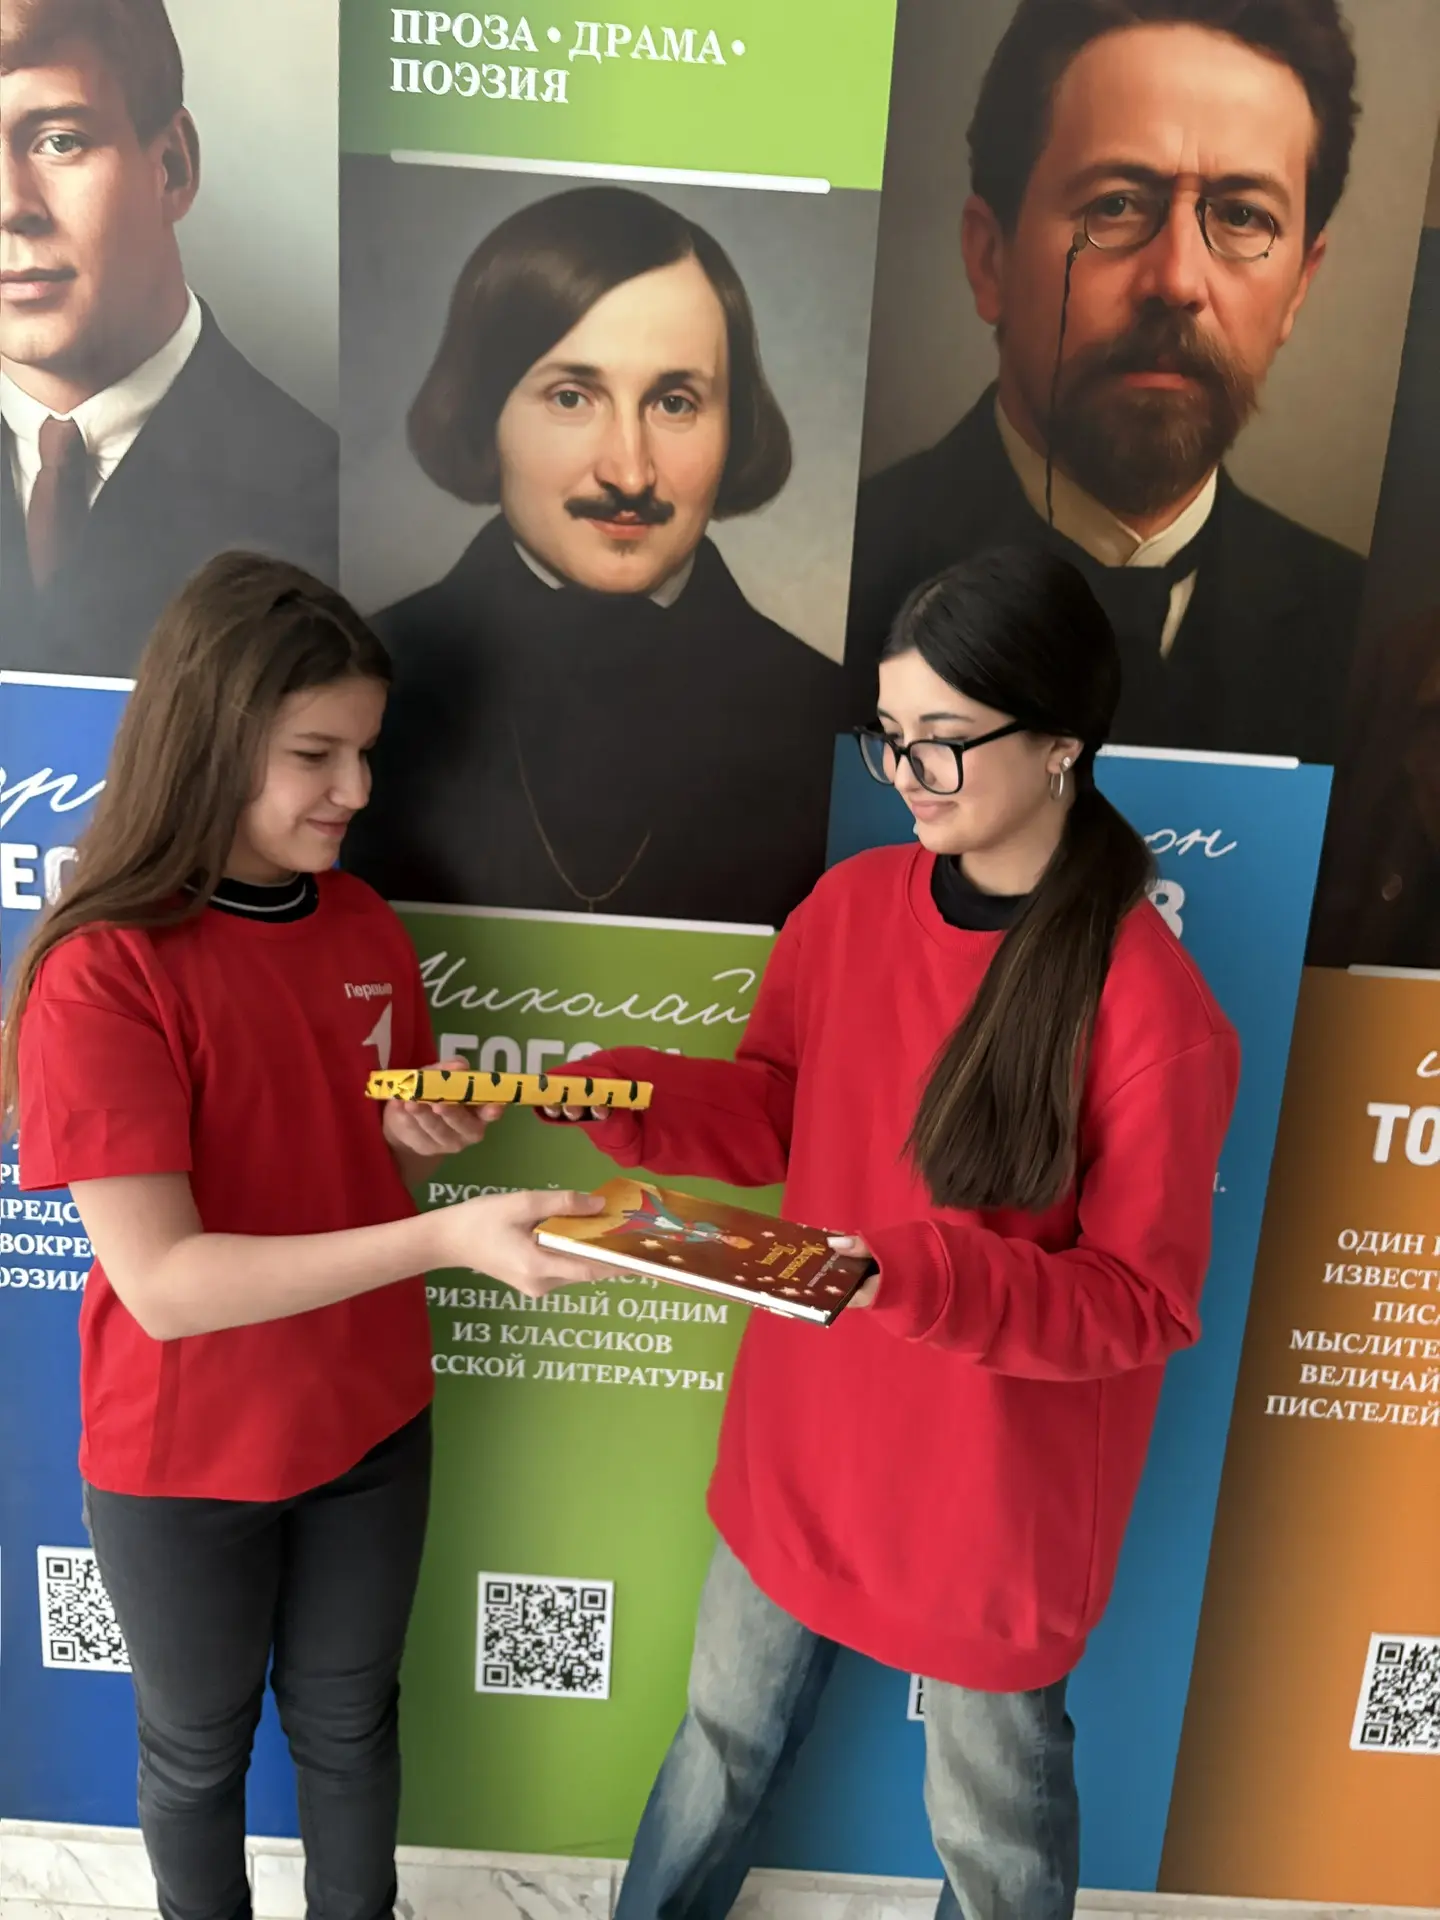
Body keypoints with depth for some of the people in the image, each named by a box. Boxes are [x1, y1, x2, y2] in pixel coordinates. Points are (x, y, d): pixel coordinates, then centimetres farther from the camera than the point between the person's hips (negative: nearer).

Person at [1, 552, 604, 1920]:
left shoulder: (367, 927, -6)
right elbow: (160, 1281, -28)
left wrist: (421, 1139, -15)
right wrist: (446, 1237, -37)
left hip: (369, 1424, 4)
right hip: (182, 1461, -4)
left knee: (347, 1723, 25)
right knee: (198, 1749, 23)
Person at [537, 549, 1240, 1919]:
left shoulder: (1153, 1010, -22)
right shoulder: (852, 904, -8)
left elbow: (1141, 1300, -17)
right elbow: (772, 1114, 1)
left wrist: (914, 1276, -32)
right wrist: (609, 1091, -16)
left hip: (993, 1490, -4)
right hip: (804, 1439, 5)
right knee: (726, 1741, 28)